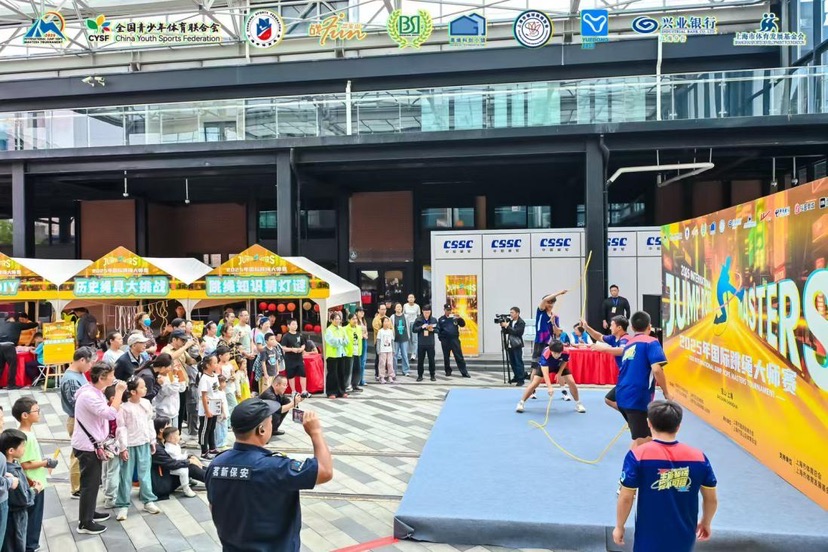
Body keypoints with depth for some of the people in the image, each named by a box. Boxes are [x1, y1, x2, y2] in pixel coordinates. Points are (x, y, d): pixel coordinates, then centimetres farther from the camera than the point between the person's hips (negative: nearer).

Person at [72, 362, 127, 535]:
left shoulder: (96, 392, 6)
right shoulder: (88, 396, -27)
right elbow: (111, 413, -33)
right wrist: (119, 392, -28)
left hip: (93, 444, 10)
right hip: (87, 446, -10)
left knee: (93, 481, 21)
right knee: (89, 483, 0)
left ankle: (89, 513, 35)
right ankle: (85, 523, 10)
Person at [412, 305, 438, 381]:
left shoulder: (434, 319, 1)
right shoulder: (418, 320, -2)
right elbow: (413, 330, -3)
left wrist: (433, 329, -15)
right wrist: (421, 327, -17)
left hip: (430, 343, 0)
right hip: (421, 343, 0)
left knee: (431, 359, 8)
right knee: (420, 360, 7)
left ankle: (432, 375, 20)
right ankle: (420, 375, 17)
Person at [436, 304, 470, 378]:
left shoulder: (455, 317, 7)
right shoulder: (441, 319, 8)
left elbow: (462, 324, 3)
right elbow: (438, 330, 8)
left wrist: (459, 318, -15)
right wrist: (441, 338, -4)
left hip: (455, 339, -1)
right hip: (445, 341, 1)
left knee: (459, 356, -3)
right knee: (446, 357, 9)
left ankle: (464, 372, -3)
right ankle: (448, 371, 22)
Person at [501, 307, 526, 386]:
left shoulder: (521, 323, -9)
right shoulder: (510, 321, 10)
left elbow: (516, 332, -21)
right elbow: (506, 332, 13)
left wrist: (507, 326, -20)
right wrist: (503, 326, -5)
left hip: (517, 345, -7)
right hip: (510, 345, 7)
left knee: (518, 362, -5)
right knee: (512, 362, 12)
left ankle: (521, 379, -2)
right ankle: (516, 377, 23)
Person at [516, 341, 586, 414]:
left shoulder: (566, 352, -35)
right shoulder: (545, 354, -43)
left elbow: (564, 361, -9)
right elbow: (545, 373, -49)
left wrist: (559, 374, -18)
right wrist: (549, 387, -60)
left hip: (559, 366, 2)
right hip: (544, 367, -2)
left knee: (571, 382, -10)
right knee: (534, 383, -17)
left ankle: (578, 404, 12)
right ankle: (521, 403, -3)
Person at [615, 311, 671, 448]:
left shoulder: (629, 344, 17)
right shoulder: (651, 342, -5)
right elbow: (656, 369, -18)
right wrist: (666, 393, -8)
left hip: (623, 396, 8)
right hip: (637, 398, -8)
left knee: (646, 437, 21)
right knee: (640, 442, -3)